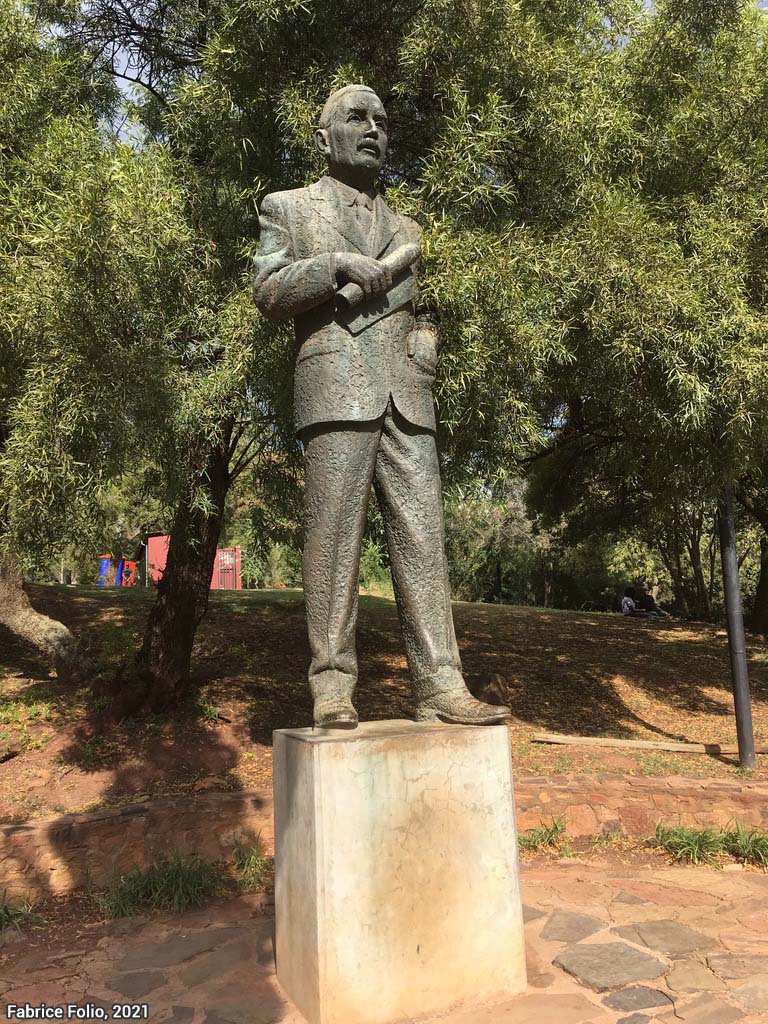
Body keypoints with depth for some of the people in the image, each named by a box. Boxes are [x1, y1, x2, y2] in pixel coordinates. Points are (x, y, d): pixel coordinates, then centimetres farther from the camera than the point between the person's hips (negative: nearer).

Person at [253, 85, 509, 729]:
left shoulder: (406, 230, 28)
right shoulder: (288, 207, 17)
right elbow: (269, 295, 4)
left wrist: (423, 344, 5)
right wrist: (334, 265, -11)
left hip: (405, 394, 4)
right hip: (336, 385, -4)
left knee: (422, 536, -6)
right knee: (334, 537, -9)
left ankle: (441, 688, -7)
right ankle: (333, 692, -5)